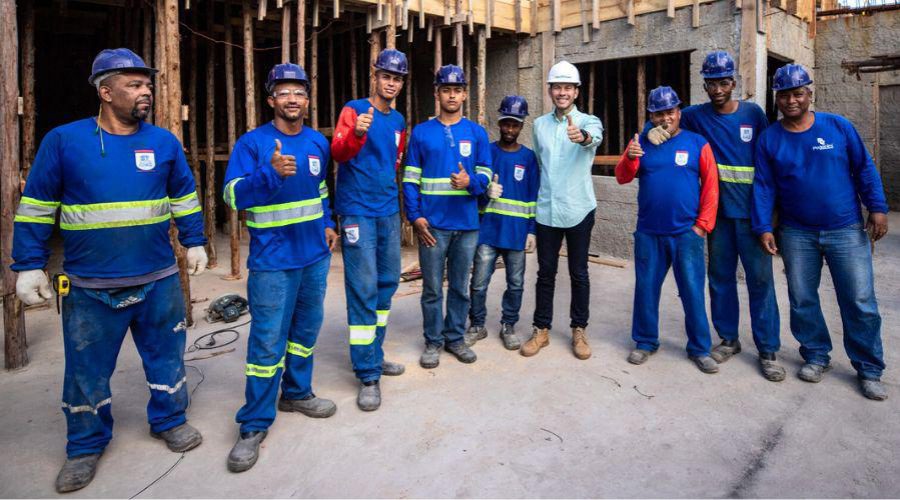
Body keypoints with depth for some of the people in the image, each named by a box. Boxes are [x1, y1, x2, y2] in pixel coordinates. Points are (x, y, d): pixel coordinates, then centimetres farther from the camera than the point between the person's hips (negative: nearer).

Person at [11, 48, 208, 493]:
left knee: (167, 356, 13)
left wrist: (194, 242, 14)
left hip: (159, 281, 2)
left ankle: (169, 420, 35)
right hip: (90, 288, -1)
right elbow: (35, 209, 1)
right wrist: (29, 266, -1)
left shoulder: (164, 142, 3)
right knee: (87, 370, 11)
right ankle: (85, 446, 31)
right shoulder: (63, 141, -4)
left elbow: (185, 198, 15)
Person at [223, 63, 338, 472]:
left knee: (306, 329, 16)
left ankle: (296, 393, 36)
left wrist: (326, 224, 10)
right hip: (272, 259, -6)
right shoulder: (252, 143, -8)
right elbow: (233, 196, -16)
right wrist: (270, 172, -30)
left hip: (315, 255, 6)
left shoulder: (318, 142, 9)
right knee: (267, 340, -3)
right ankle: (254, 425, 10)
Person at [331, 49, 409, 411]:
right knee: (364, 289, -9)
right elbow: (338, 152, -20)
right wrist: (356, 132, -37)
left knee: (387, 282, 12)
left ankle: (374, 354, 28)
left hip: (388, 211, 7)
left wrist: (388, 179, 13)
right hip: (358, 211, -7)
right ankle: (368, 375, -2)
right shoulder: (354, 110, -5)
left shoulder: (399, 121, 14)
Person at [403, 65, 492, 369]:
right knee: (432, 288, 6)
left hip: (466, 223, 1)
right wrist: (415, 216, -9)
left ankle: (455, 337, 26)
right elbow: (410, 179, 1)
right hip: (432, 224, -1)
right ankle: (433, 341, 20)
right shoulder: (421, 133, 4)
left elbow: (486, 175, 4)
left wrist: (470, 182, -18)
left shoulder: (477, 133, 7)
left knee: (460, 287, 11)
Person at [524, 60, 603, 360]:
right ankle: (542, 329, 20)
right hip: (546, 210, 3)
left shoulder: (588, 121, -4)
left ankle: (579, 330, 21)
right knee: (546, 273, 9)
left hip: (578, 210, -3)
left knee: (579, 273, 7)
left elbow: (595, 137, -29)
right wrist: (538, 195, 14)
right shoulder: (539, 125, 8)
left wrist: (582, 137, -52)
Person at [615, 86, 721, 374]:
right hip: (648, 232, 2)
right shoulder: (641, 142, 6)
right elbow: (622, 178, 0)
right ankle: (645, 342, 24)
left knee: (692, 291, 3)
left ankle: (699, 349, 16)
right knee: (646, 289, 9)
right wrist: (630, 157, -20)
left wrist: (703, 224, -5)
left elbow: (711, 187, 0)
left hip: (686, 232, -2)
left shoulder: (697, 144, 1)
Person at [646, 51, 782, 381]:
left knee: (760, 279, 0)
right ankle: (728, 339, 25)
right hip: (717, 211, 1)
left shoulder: (753, 113, 2)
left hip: (753, 211, -1)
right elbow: (666, 116, 14)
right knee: (721, 277, 9)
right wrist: (655, 130, -11)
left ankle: (768, 350, 10)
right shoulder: (696, 116, 2)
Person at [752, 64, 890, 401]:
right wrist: (764, 228, -6)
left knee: (860, 303, 1)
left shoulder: (838, 126, 0)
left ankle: (869, 370, 16)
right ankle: (816, 357, 26)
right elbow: (763, 186, 0)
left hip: (847, 230, -1)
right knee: (802, 300, 8)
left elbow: (864, 169, 4)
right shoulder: (769, 139, 1)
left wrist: (877, 208, -3)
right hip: (797, 234, 1)